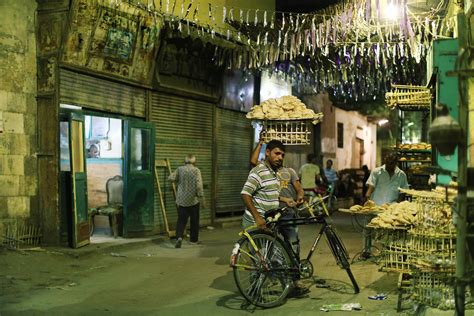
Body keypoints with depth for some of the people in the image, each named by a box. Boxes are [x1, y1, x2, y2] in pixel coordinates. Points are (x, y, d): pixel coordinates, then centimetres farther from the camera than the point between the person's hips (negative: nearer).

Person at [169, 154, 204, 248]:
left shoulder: (180, 169, 0)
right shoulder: (196, 170, -9)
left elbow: (170, 178, -7)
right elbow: (198, 184, -15)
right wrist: (201, 196, -9)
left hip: (181, 200, 2)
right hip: (193, 199, -2)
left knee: (181, 220, 6)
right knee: (194, 220, 14)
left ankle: (179, 237, -16)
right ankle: (193, 239, 23)